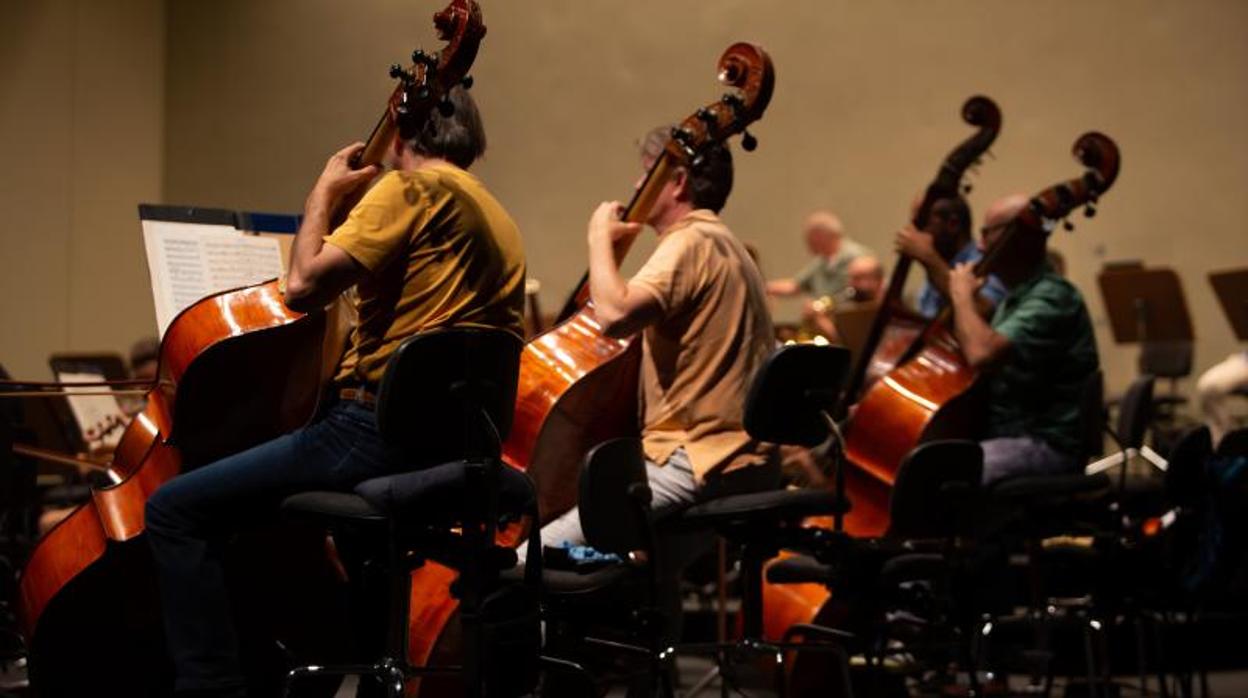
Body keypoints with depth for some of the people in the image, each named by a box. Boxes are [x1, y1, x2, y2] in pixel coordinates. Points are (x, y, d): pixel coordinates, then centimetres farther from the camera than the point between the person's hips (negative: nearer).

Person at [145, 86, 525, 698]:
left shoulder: (412, 188, -9)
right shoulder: (498, 220, 18)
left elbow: (304, 285, -15)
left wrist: (322, 195, 0)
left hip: (379, 430, -10)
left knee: (175, 511, -8)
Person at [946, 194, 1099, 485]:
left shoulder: (1052, 298, -15)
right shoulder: (1016, 296, 17)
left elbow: (982, 354, -29)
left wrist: (963, 296, -13)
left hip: (1045, 446, -10)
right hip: (1002, 434, 10)